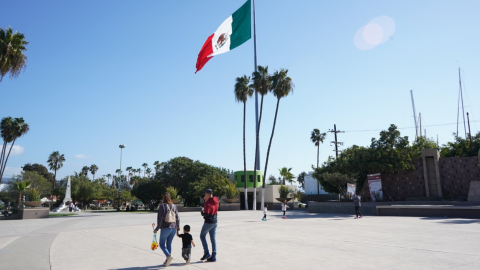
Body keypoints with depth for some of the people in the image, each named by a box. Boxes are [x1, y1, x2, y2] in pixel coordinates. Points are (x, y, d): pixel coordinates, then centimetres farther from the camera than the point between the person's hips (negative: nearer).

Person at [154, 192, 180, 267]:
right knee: (169, 243, 16)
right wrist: (178, 226, 21)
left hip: (165, 228, -5)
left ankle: (169, 256, -15)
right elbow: (177, 218, 5)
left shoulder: (162, 206, -9)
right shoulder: (174, 206, 4)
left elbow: (160, 218, -13)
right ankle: (167, 260, 16)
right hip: (173, 228, 5)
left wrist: (157, 228, -6)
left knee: (161, 244, 8)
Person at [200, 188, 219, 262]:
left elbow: (206, 214, -23)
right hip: (215, 221, 7)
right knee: (213, 238, 9)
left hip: (208, 222, -7)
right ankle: (213, 256, 9)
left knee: (202, 236, 11)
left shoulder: (207, 203, -17)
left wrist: (202, 212, -1)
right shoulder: (216, 201, 7)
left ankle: (206, 253, 3)